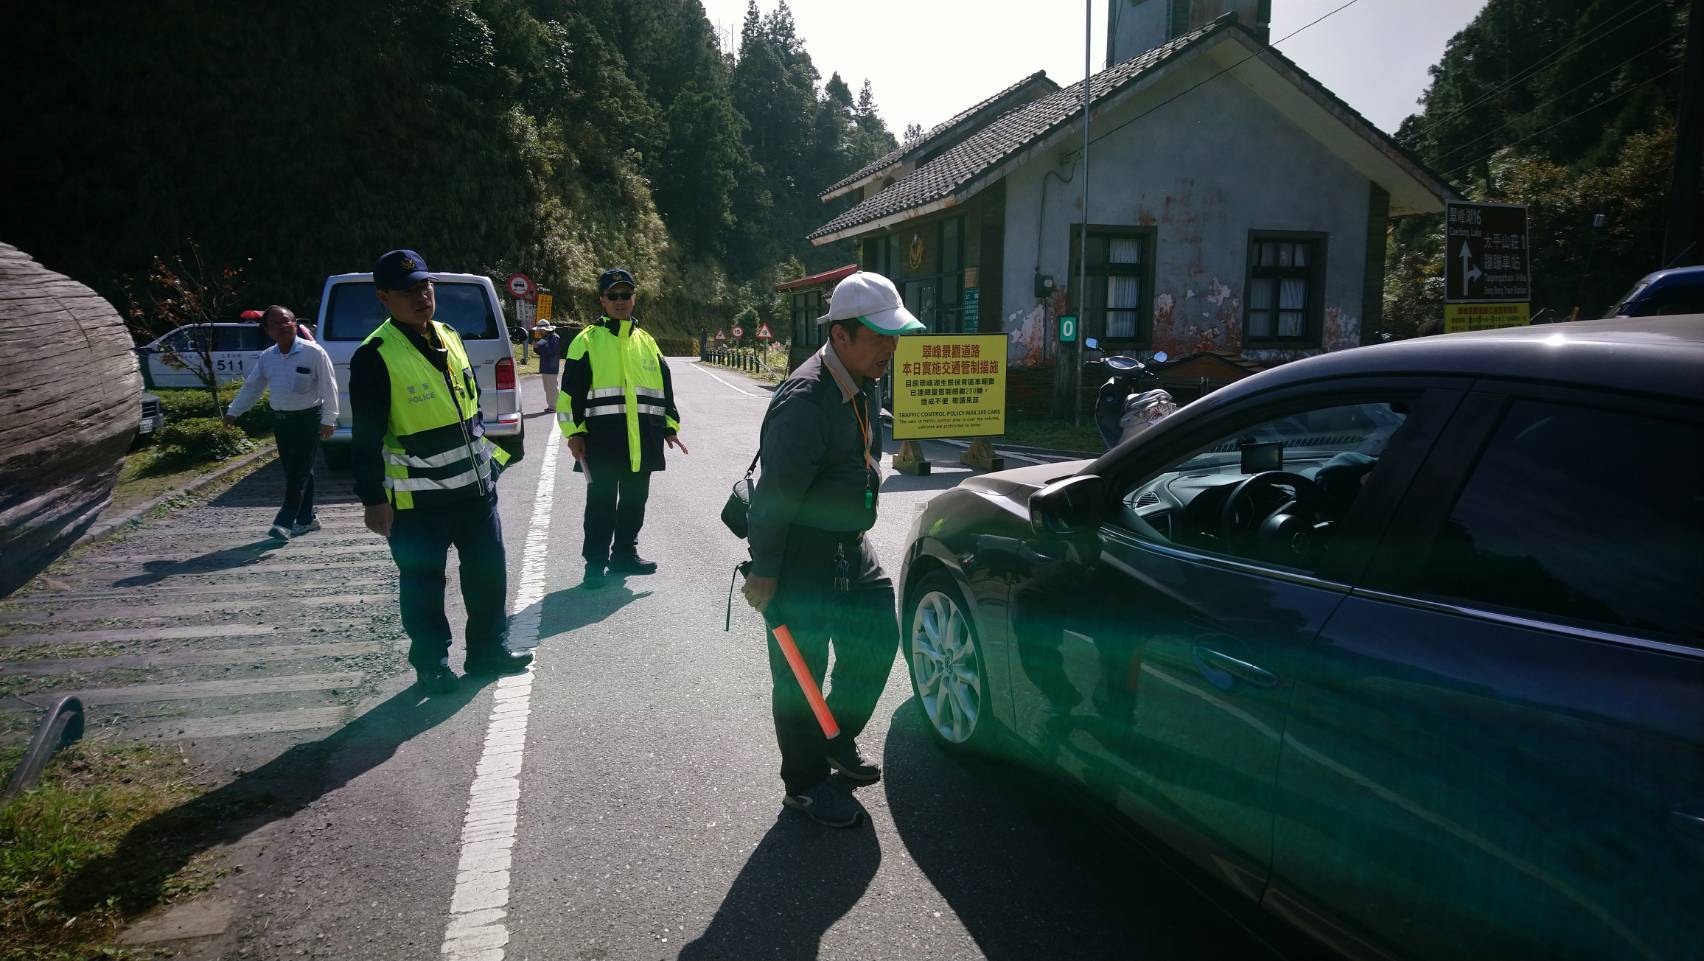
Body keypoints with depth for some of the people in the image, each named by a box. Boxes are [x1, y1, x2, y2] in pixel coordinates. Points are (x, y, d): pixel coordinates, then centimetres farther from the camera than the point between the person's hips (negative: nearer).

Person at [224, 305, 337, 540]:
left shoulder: (313, 352, -10)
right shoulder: (267, 357, 9)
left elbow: (328, 387, -12)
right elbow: (251, 387, 17)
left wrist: (328, 420, -16)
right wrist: (233, 412, 13)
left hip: (308, 418, -6)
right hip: (280, 420, 6)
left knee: (299, 472, -7)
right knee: (293, 471, 11)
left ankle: (284, 522, -7)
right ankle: (306, 518, 20)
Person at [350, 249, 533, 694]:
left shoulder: (450, 337, 8)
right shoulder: (375, 356, -13)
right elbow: (367, 437, -13)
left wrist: (486, 457, 19)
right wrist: (374, 499, -14)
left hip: (475, 486, 7)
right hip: (417, 500, -7)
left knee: (489, 572, 14)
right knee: (423, 585, 6)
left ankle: (489, 649, 29)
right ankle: (432, 665, 21)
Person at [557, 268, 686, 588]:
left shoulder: (646, 341, 15)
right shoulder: (588, 340, 1)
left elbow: (664, 386, 20)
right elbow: (571, 390, -2)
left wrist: (670, 426, 16)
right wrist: (574, 432, -8)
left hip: (643, 440, 5)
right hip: (602, 439, -4)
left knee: (634, 501, 12)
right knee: (601, 503, -1)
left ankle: (625, 554, 26)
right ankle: (595, 562, 10)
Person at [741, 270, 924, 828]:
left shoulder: (863, 384, 5)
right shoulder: (805, 401, -26)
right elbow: (776, 493, -24)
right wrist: (763, 572, -21)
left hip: (849, 547, 9)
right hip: (800, 557, -9)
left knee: (877, 640, 15)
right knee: (801, 672, 3)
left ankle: (839, 741, 36)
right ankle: (806, 785, 20)